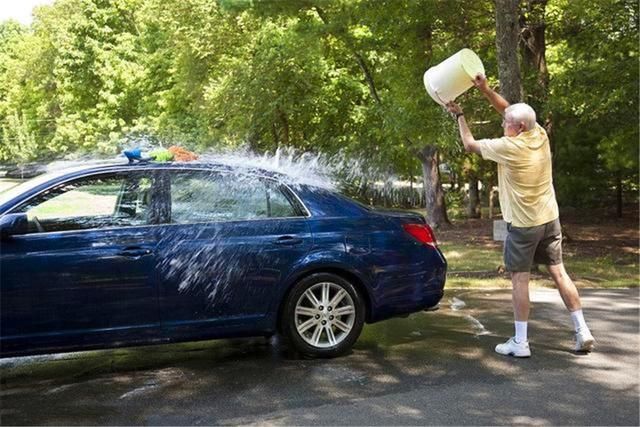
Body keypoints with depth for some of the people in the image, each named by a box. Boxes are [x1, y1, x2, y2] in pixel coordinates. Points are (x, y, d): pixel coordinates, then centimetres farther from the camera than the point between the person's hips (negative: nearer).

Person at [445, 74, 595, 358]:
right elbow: (509, 110, 13)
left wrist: (459, 115, 9)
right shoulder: (540, 136, 1)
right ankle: (582, 332, 13)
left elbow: (470, 144, -3)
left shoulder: (508, 147, -17)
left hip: (523, 225, -6)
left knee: (519, 280, 0)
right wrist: (485, 90, 7)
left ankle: (520, 343, 3)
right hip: (550, 219, 7)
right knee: (559, 273, 11)